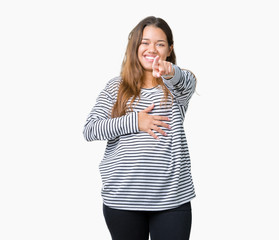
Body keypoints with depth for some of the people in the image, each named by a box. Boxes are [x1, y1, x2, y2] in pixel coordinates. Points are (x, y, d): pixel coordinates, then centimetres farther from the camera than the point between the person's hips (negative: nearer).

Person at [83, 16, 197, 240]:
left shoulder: (178, 84, 4)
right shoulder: (115, 87, 7)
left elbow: (186, 82, -21)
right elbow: (90, 130, -1)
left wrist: (170, 72, -44)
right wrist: (133, 122, -13)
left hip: (172, 197, -1)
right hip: (122, 197, 1)